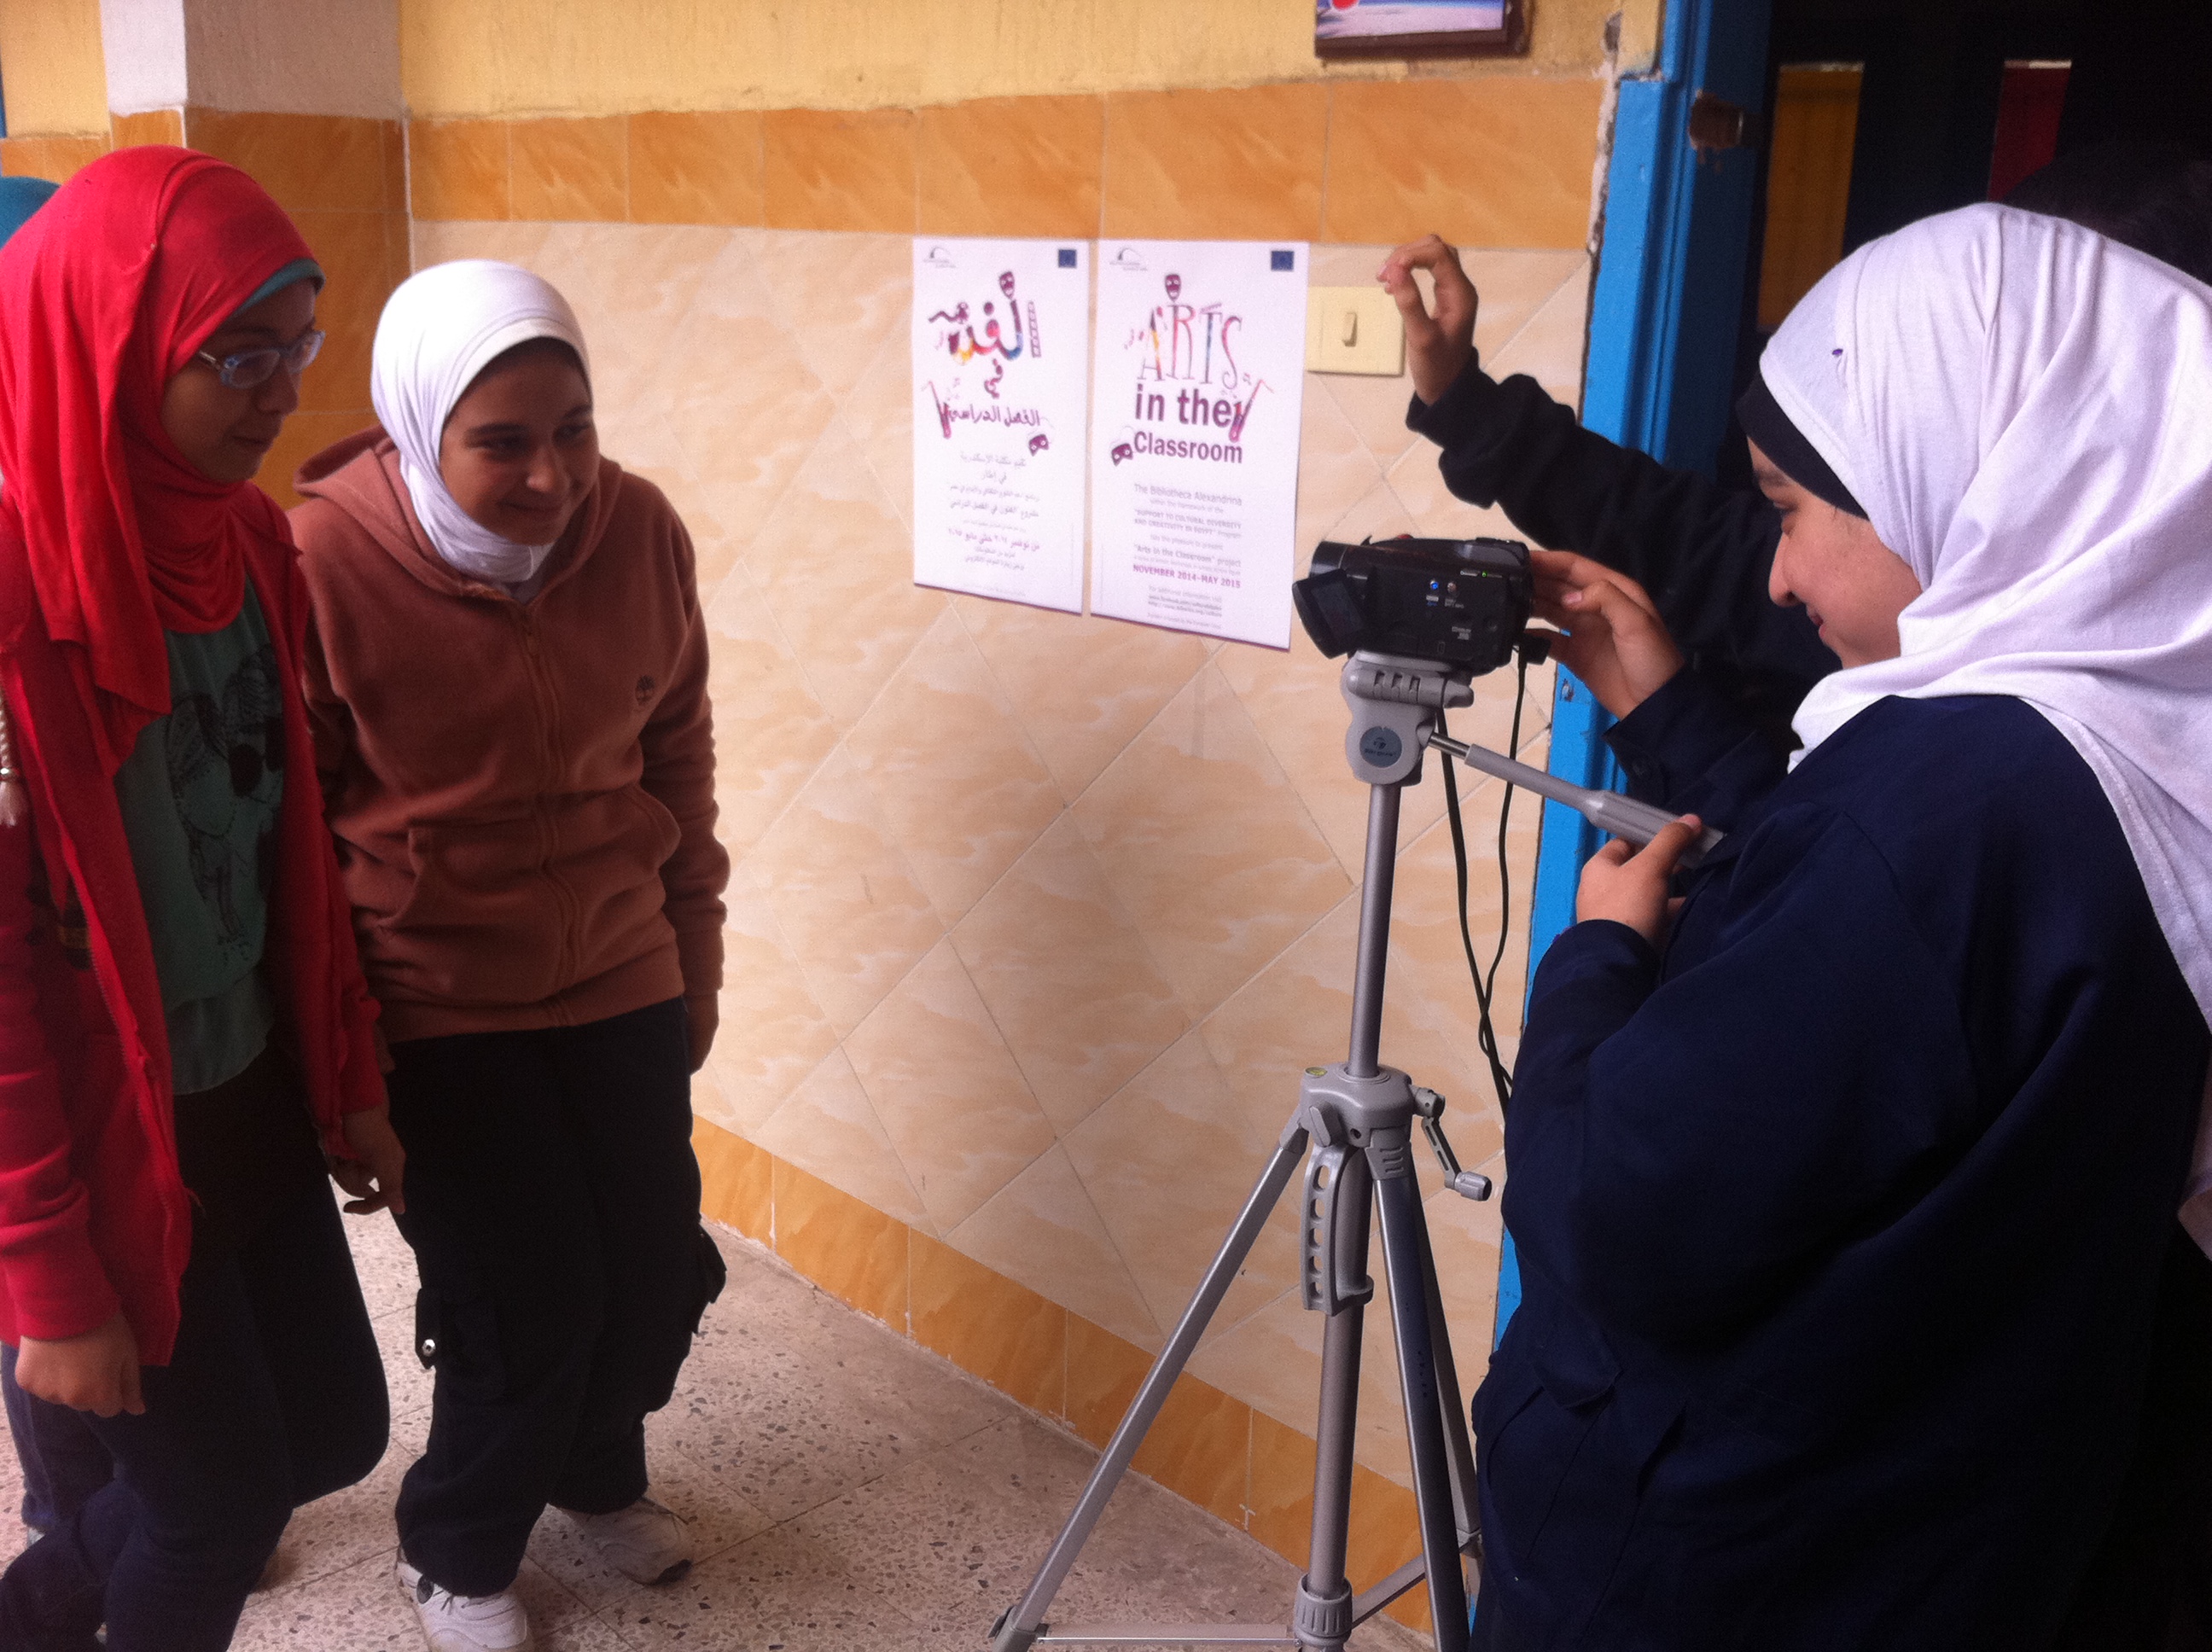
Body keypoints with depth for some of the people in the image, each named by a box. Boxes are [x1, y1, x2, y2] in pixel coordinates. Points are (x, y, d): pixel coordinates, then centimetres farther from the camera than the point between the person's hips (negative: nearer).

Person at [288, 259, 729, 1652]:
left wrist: (697, 950, 12)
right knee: (525, 1304, 1)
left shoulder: (638, 529, -8)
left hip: (621, 978, 4)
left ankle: (597, 1470, 44)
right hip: (438, 1004, -4)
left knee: (657, 1271, 10)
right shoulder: (323, 562, -20)